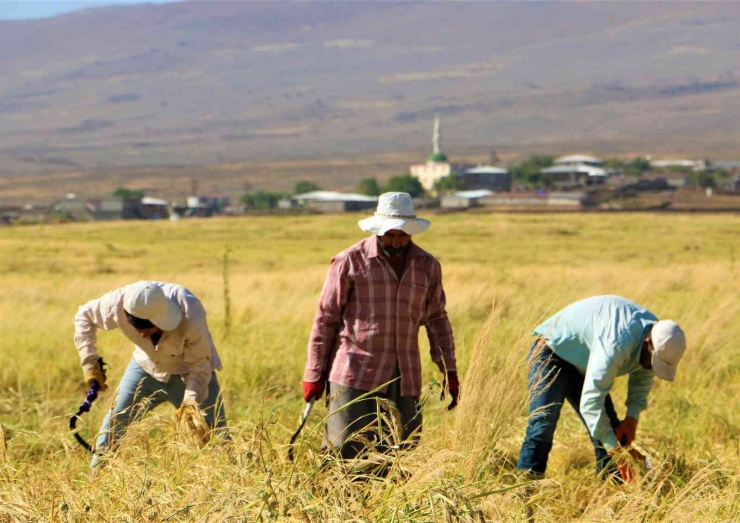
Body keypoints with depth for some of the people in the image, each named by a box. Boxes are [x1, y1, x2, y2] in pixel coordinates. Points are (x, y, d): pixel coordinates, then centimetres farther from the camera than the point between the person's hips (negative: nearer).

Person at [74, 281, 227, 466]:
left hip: (187, 373, -3)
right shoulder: (118, 305, -29)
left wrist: (191, 400, -40)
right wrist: (89, 362, -13)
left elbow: (199, 366, -25)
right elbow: (84, 316, -7)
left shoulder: (191, 317, -38)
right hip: (146, 367, 3)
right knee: (113, 426, -2)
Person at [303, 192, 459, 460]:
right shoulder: (350, 261, -2)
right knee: (347, 450, -11)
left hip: (405, 378, 4)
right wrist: (314, 374, 0)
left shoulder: (427, 265, 10)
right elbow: (326, 318, 2)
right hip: (355, 374, -4)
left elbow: (437, 319, 19)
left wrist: (449, 371, 12)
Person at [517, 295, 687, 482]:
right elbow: (590, 400, -39)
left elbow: (643, 378, 9)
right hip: (552, 352, -9)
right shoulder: (617, 344, -40)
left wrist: (632, 417, -7)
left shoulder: (657, 337, -12)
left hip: (582, 364, 9)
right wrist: (616, 450, -37)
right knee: (544, 421, -24)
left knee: (610, 429, 0)